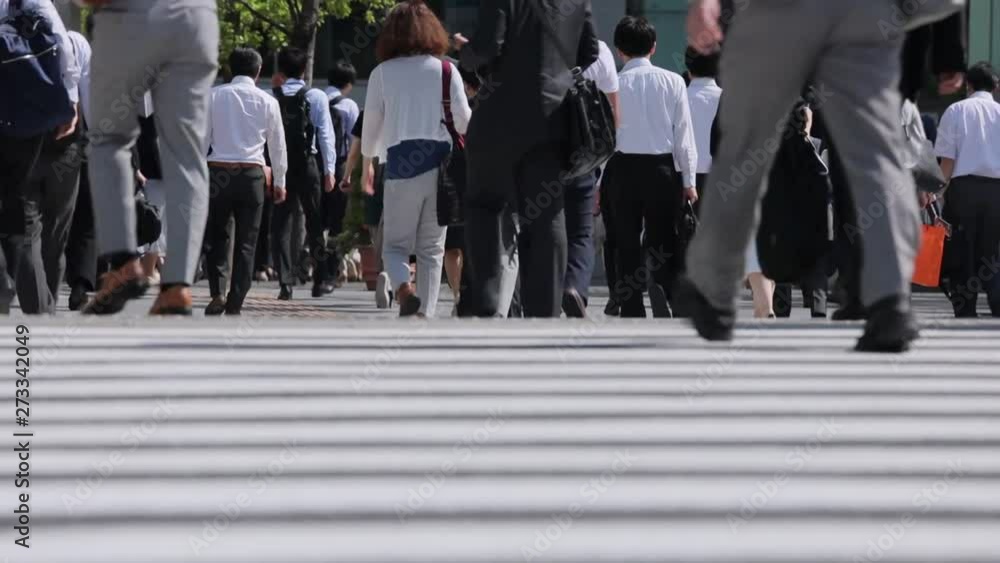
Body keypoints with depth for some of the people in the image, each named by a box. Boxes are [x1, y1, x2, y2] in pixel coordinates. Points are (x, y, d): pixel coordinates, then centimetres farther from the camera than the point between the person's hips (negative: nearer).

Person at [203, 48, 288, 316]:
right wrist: (279, 181, 19)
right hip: (252, 174, 0)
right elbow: (277, 145, 9)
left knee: (217, 237, 13)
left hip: (219, 171, 0)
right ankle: (235, 305, 2)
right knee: (246, 243, 6)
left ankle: (218, 292, -6)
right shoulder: (267, 102, 3)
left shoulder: (214, 96, 1)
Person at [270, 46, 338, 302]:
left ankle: (286, 282, -4)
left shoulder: (272, 98, 1)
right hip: (307, 164, -1)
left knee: (280, 223, 5)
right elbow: (325, 134, -6)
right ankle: (321, 280, 16)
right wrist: (329, 170, -5)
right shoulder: (316, 97, -3)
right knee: (314, 222, 11)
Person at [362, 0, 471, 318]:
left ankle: (404, 289, -22)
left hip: (401, 163, -1)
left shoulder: (382, 73, 3)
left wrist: (367, 161, 28)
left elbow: (371, 123, 10)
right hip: (440, 162, 1)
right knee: (431, 249, 10)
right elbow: (464, 121, 2)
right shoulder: (445, 70, 3)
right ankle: (426, 314, 2)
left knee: (395, 244, 8)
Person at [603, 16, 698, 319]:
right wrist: (689, 181, 8)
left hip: (624, 169, 0)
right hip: (663, 168, 0)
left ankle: (632, 314, 3)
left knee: (628, 248, 6)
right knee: (665, 247, 7)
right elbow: (684, 135, 0)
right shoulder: (672, 81, 0)